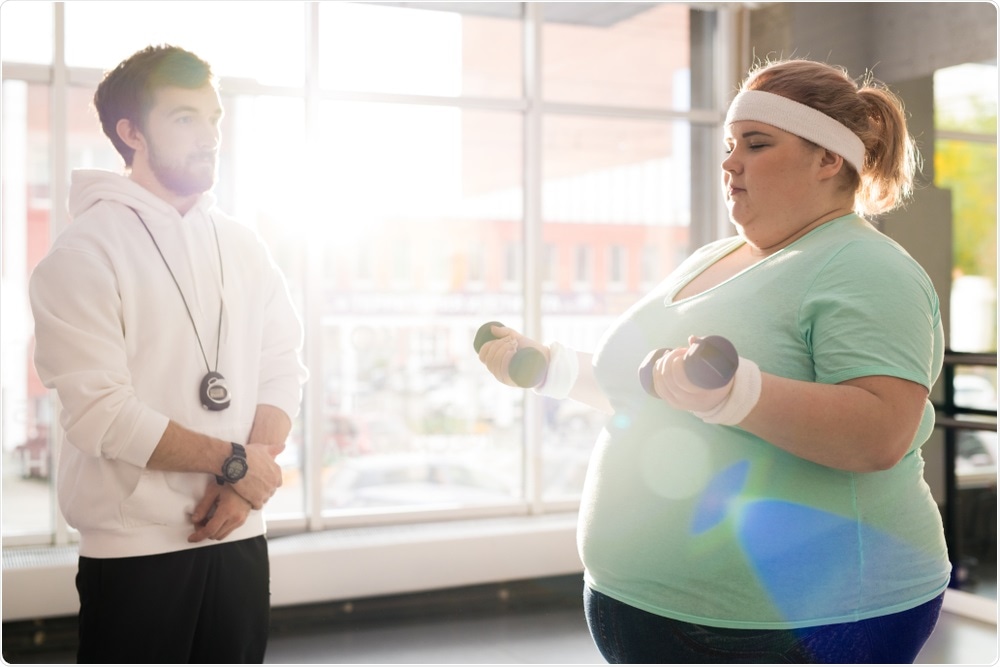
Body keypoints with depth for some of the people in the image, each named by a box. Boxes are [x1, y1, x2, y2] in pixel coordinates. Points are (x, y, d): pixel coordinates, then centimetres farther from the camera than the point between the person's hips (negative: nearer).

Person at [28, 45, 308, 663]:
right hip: (134, 548, -5)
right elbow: (100, 413, -16)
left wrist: (248, 482, -11)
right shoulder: (85, 250, -7)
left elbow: (283, 370, 5)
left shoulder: (244, 247, 9)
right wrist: (233, 462, -12)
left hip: (240, 538, 5)